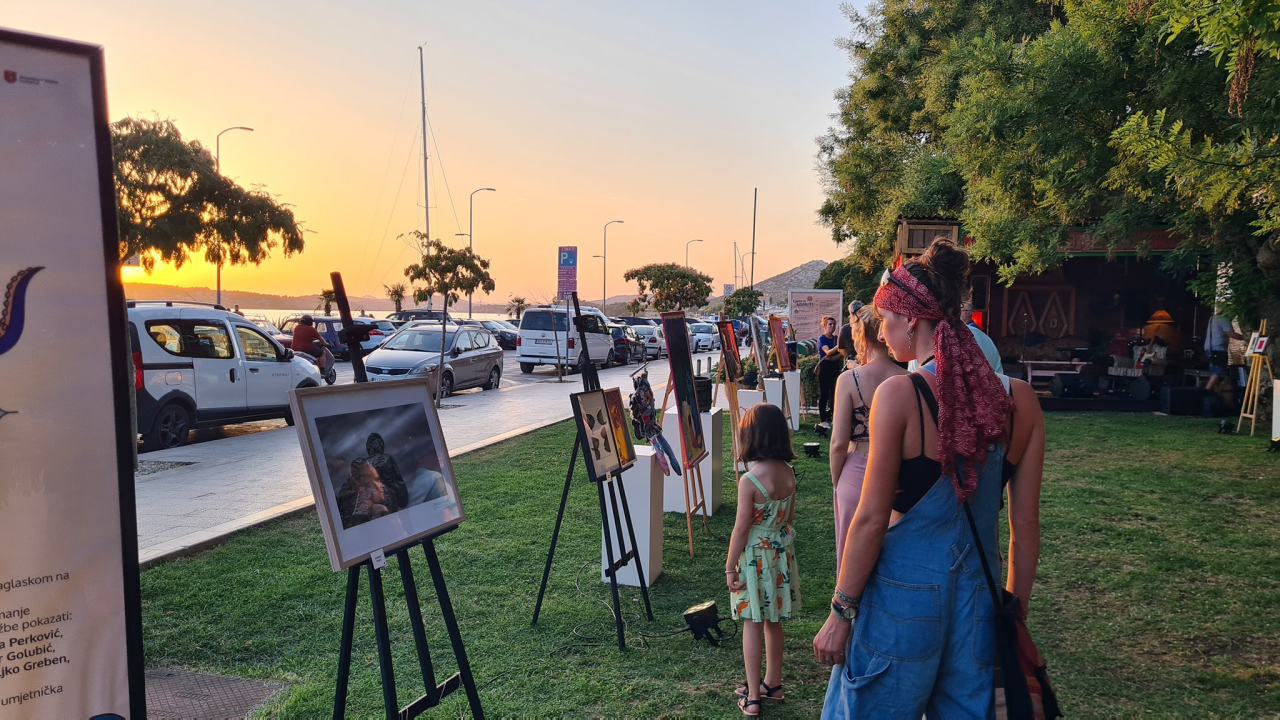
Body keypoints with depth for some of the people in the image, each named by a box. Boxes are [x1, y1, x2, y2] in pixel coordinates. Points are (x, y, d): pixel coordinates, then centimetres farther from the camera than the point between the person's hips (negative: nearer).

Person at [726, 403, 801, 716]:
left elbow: (741, 529, -18)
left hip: (754, 558, -6)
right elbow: (789, 519, 8)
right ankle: (773, 683, 33)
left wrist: (729, 567, -8)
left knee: (752, 626, 5)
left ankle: (752, 696, 12)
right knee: (773, 622, 19)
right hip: (781, 554, 6)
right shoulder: (789, 474, -3)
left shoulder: (750, 480, -22)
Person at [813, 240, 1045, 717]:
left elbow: (871, 519, -12)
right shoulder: (1019, 400, -2)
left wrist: (840, 613, -3)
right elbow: (1025, 525, 3)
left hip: (904, 593, -4)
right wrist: (1016, 613, 15)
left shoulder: (899, 395, -15)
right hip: (979, 598, 5)